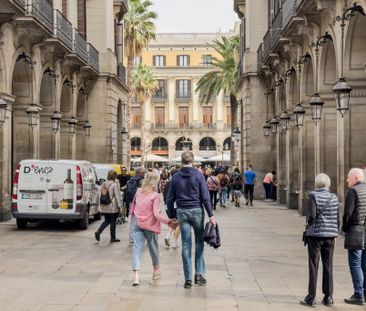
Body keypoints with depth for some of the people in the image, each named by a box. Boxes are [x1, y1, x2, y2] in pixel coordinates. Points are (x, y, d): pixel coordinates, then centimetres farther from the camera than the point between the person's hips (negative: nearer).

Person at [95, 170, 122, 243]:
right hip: (113, 207, -6)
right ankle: (113, 238, 14)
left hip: (105, 206, 6)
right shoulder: (115, 185, -14)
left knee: (107, 220, 16)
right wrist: (119, 205, -10)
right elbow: (117, 196, -15)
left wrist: (101, 204, 17)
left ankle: (98, 231, -4)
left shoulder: (104, 184, 6)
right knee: (113, 222, 6)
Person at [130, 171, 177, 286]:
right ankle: (156, 270, 37)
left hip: (138, 224, 3)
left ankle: (136, 274, -19)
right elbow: (157, 214, -19)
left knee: (137, 247, -4)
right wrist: (168, 221, -15)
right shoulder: (155, 195, -14)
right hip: (150, 225, -3)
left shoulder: (138, 191, 1)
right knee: (153, 247, 16)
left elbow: (133, 207, 15)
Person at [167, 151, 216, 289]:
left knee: (186, 245, 4)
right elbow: (205, 197, -7)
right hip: (197, 211, -2)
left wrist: (171, 216, 13)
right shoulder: (198, 175, -4)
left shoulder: (176, 177, 4)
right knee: (199, 241, 12)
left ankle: (188, 278, 6)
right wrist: (210, 215, -4)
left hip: (182, 212, 2)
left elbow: (170, 199, 5)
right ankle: (199, 273, 7)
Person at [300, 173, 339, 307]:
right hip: (330, 235, 4)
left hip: (315, 234, -4)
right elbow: (338, 218, 6)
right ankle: (328, 297, 14)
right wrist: (335, 232, 16)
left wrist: (308, 224, 4)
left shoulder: (313, 196, -9)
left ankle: (311, 297, 4)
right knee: (328, 266, 11)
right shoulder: (334, 198, 4)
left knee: (313, 266, 2)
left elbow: (312, 215, -16)